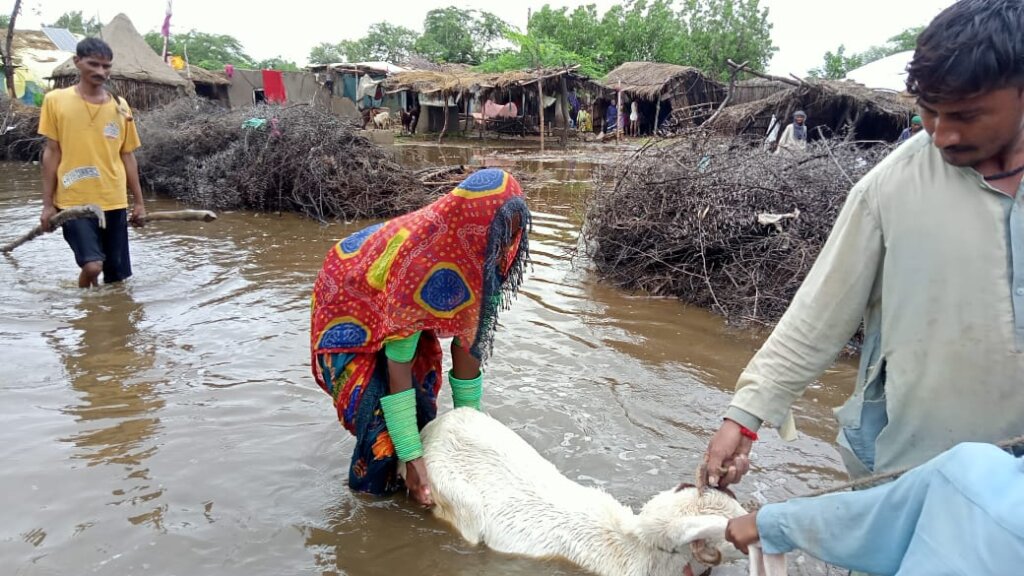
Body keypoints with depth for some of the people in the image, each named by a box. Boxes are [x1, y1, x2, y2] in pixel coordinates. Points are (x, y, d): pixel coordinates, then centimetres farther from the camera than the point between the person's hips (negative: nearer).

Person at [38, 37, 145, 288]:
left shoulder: (120, 106, 6)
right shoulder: (56, 100, 0)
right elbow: (51, 152, 2)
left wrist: (138, 202, 10)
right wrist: (48, 203, -1)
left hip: (113, 201, 3)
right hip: (73, 201, -3)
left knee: (116, 273, 6)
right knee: (92, 265, -16)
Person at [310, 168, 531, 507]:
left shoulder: (481, 257, -23)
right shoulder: (416, 263, -42)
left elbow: (466, 340, -13)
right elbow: (398, 367, -36)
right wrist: (411, 457, -32)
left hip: (400, 313, 6)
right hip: (350, 316, -6)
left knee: (421, 396, 4)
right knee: (380, 406, -16)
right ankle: (372, 486, 11)